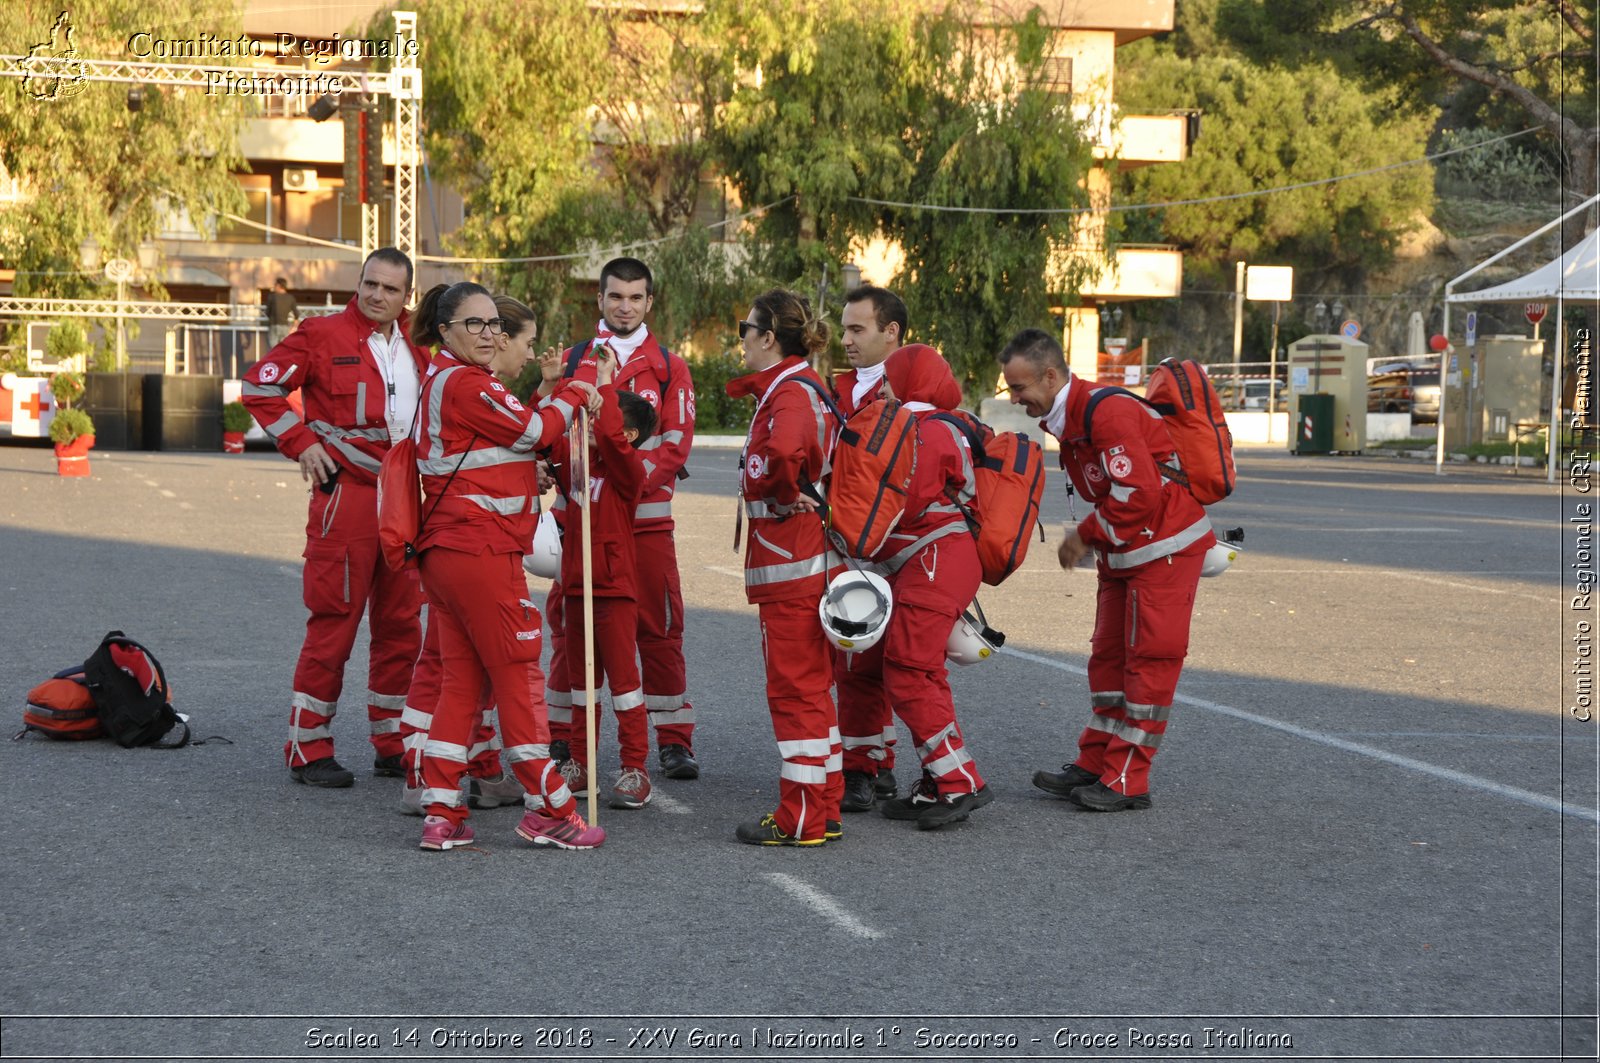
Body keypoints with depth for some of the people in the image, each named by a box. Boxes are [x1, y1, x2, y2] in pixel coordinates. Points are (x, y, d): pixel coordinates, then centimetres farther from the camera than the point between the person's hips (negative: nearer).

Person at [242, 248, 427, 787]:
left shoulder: (417, 346, 12)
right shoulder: (323, 335, -5)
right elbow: (260, 384, -3)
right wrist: (300, 442, -8)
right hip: (347, 493, -6)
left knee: (402, 625, 10)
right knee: (334, 621, -5)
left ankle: (394, 746, 20)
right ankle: (308, 751, 2)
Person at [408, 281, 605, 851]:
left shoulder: (443, 381, 19)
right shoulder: (464, 383, -12)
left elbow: (517, 433, 17)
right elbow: (534, 432, -8)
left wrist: (563, 398, 5)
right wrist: (574, 396, 8)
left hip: (447, 550, 10)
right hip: (481, 550, -10)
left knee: (461, 677, 9)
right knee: (518, 674, -2)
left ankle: (441, 814, 9)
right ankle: (547, 809, 4)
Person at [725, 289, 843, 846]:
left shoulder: (790, 392, -17)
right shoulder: (797, 387, 16)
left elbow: (782, 452, -38)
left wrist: (781, 493, -20)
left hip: (790, 567, -10)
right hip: (804, 561, 10)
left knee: (795, 688, -5)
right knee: (810, 685, 16)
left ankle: (802, 820, 1)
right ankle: (822, 809, 23)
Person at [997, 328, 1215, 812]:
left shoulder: (1108, 412, -23)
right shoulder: (1066, 419, 9)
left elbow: (1139, 494, -27)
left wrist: (1087, 534, -16)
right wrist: (1088, 537, 5)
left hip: (1165, 547, -10)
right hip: (1122, 552, 10)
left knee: (1150, 658, -5)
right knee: (1109, 655, 13)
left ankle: (1127, 781, -3)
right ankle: (1095, 765, 20)